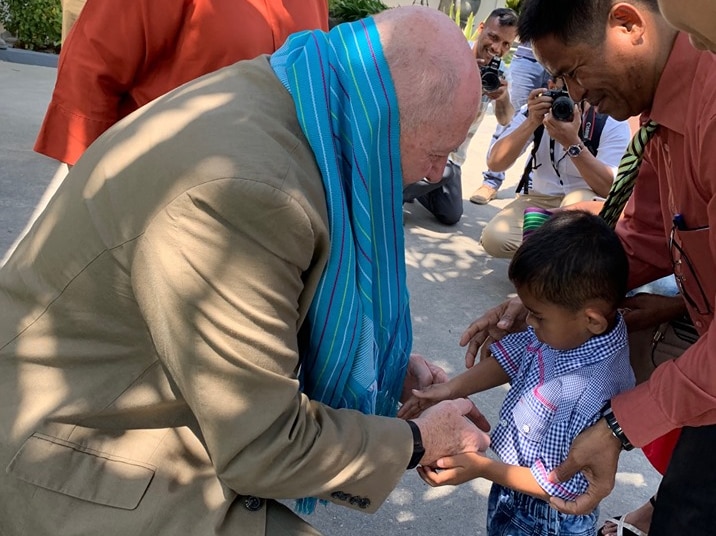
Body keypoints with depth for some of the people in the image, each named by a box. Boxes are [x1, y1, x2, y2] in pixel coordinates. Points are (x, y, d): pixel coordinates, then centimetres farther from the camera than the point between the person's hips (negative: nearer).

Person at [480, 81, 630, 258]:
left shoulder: (613, 123, -15)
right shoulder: (535, 111, -7)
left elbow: (609, 188, -27)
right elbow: (494, 163, -17)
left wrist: (573, 143, -37)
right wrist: (531, 123, -29)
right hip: (539, 199, 3)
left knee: (578, 200, -38)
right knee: (493, 238, -24)